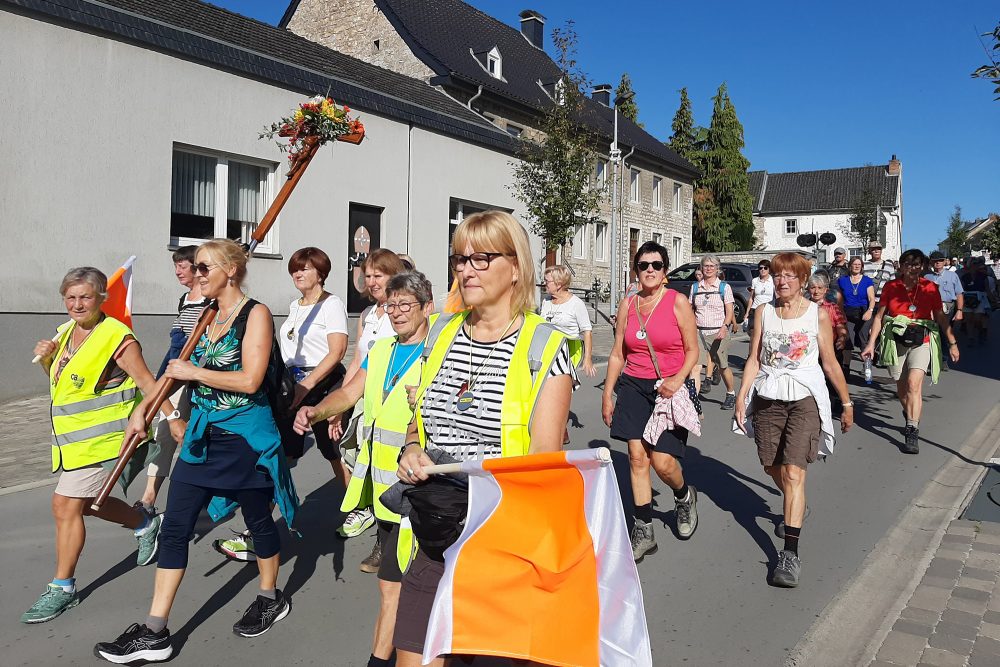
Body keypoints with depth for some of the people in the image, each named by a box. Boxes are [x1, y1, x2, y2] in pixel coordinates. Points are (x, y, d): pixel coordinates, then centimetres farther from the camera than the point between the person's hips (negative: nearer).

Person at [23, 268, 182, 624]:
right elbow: (59, 379, 19)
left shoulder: (116, 337, -17)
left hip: (101, 437, -9)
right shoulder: (67, 333, 8)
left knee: (65, 505, -7)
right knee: (85, 503, 19)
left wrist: (173, 418, -23)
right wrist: (47, 358, -1)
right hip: (74, 437, 9)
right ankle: (146, 524, 41)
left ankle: (63, 588, 7)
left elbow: (146, 381, -18)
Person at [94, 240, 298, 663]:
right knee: (174, 527, 3)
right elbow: (183, 368, 18)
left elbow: (249, 380, -22)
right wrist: (144, 409, 15)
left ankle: (270, 599, 35)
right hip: (203, 434, 7)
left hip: (246, 436, -7)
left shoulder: (255, 314, -12)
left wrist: (195, 372, -14)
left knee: (258, 520, 12)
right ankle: (154, 633, 11)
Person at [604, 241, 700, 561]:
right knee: (637, 457, -2)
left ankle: (685, 497, 27)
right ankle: (644, 531, 9)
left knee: (663, 462, -9)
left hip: (668, 389, -3)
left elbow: (693, 350, -1)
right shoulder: (627, 305, 7)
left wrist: (677, 379, -18)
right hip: (633, 387, 3)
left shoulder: (678, 301, -3)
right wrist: (607, 393, 9)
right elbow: (618, 354, 11)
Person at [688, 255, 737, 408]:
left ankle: (731, 394, 38)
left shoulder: (724, 287, 1)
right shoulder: (695, 287, 8)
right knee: (695, 367, -13)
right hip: (699, 332, 2)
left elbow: (729, 312, -4)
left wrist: (725, 326, -21)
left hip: (718, 332, -2)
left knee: (723, 367, 13)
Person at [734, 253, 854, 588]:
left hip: (805, 399, -3)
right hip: (768, 397, 3)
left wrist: (847, 402, 8)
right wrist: (742, 396, -5)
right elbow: (754, 359, 4)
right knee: (773, 467, 14)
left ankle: (790, 553, -11)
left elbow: (830, 362, 5)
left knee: (794, 473, -13)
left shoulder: (818, 314, 0)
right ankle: (795, 510, 47)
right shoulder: (764, 312, 5)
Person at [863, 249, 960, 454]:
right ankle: (911, 418, 38)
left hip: (921, 342, -1)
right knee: (901, 389, 10)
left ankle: (912, 433, -15)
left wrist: (952, 343, 7)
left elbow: (941, 317, 9)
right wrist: (871, 343, 2)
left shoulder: (930, 288, 3)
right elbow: (879, 316, 6)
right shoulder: (891, 287, 3)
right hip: (896, 341, 2)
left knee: (914, 384, -18)